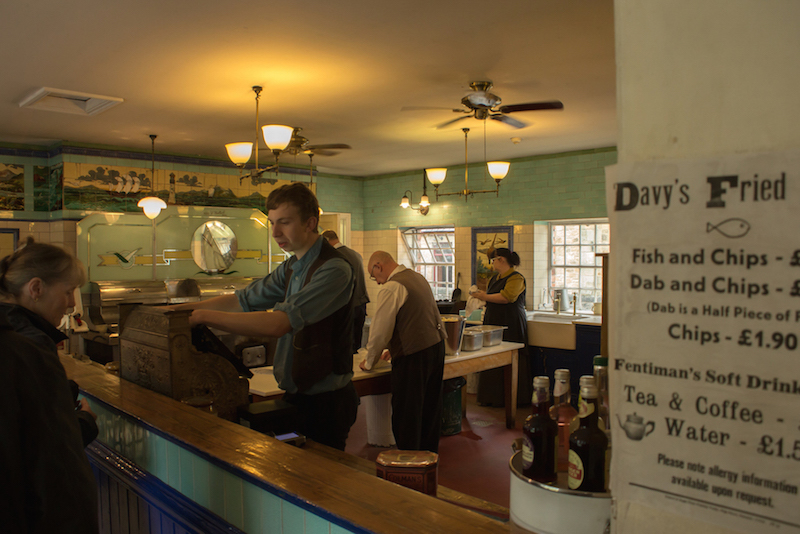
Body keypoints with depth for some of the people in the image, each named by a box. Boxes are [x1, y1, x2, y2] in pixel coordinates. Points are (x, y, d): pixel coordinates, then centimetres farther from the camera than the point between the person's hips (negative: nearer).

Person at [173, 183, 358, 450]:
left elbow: (279, 323, -30)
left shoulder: (334, 269, -22)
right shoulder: (291, 267, 9)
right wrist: (180, 308, -1)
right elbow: (244, 300, 10)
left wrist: (204, 316, -27)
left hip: (325, 401, -8)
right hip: (296, 395, 8)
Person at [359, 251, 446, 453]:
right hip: (437, 346, 9)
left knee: (406, 415, 3)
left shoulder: (391, 288, -14)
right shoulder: (418, 277, 13)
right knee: (430, 408, 20)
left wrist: (369, 362, 3)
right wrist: (394, 348, 28)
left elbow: (380, 330, -12)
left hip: (414, 357, -9)